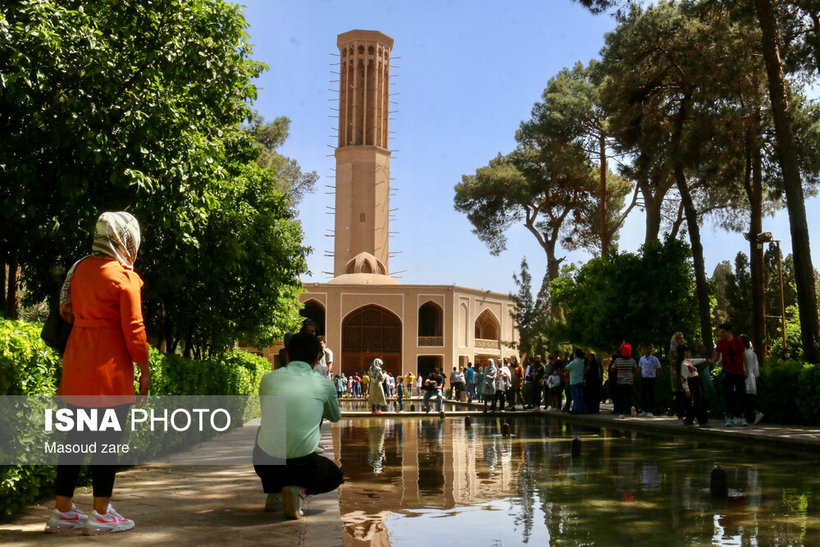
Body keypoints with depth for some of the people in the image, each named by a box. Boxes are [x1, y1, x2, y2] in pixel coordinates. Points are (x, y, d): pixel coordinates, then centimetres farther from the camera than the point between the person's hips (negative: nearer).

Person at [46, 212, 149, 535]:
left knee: (75, 437, 11)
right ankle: (101, 515, 5)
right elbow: (133, 327, -9)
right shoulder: (124, 276, -9)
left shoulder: (80, 268, 10)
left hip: (77, 363, 7)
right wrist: (144, 369, -4)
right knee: (107, 440, 0)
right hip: (110, 369, -7)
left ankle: (62, 512, 16)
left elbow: (68, 311, 12)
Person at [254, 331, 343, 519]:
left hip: (265, 465, 3)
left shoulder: (268, 379, 6)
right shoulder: (324, 384, 3)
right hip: (302, 466, -2)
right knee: (335, 476, 31)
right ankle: (299, 489, -3)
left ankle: (274, 495, 22)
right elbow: (335, 417, 23)